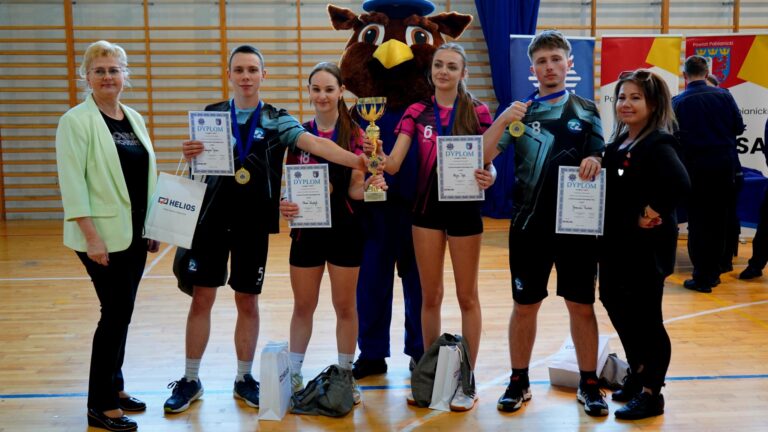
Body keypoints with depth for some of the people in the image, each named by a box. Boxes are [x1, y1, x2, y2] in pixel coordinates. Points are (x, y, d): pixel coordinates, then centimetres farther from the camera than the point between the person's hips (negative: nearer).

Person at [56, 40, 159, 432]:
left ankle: (115, 387, 27)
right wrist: (91, 236, -19)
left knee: (121, 312, 13)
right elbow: (72, 182, -14)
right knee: (116, 312, -5)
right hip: (103, 236, -6)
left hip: (134, 234, 6)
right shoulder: (76, 120, -8)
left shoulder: (134, 119, 12)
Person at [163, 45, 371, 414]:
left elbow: (314, 144, -16)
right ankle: (190, 380, 18)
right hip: (212, 219, 1)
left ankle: (244, 377, 24)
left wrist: (356, 160, -31)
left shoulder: (277, 120, 0)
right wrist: (189, 156, -19)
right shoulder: (211, 115, 5)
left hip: (254, 224, -1)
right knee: (201, 298, 4)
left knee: (248, 302, 8)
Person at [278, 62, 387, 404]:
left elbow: (355, 189, -8)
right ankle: (294, 374, 26)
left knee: (345, 306, 10)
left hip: (344, 230, -2)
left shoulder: (353, 133, -5)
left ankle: (345, 375, 25)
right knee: (303, 306, 12)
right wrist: (283, 204, -16)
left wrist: (369, 185, -29)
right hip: (306, 229, 2)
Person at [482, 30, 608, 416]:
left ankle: (588, 384, 21)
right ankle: (519, 382, 23)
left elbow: (603, 161, 9)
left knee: (581, 306, 6)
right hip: (529, 224, 0)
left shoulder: (586, 111, 6)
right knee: (524, 306, 8)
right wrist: (502, 121, -20)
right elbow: (482, 157, -5)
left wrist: (594, 162, -14)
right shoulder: (520, 111, 4)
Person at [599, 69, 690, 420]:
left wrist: (654, 214, -21)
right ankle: (637, 374, 37)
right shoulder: (617, 144, 9)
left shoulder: (659, 145, -16)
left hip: (647, 248, -8)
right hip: (616, 245, 9)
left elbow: (680, 184, -32)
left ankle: (651, 394, 15)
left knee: (646, 319, 1)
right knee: (617, 307, 18)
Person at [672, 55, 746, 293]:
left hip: (697, 167, -2)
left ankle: (702, 278, 4)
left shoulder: (679, 101, -8)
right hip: (724, 165, 3)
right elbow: (739, 127, 3)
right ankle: (714, 272, 21)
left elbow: (674, 136, -9)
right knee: (719, 220, 13)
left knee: (698, 222, 4)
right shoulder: (723, 95, -2)